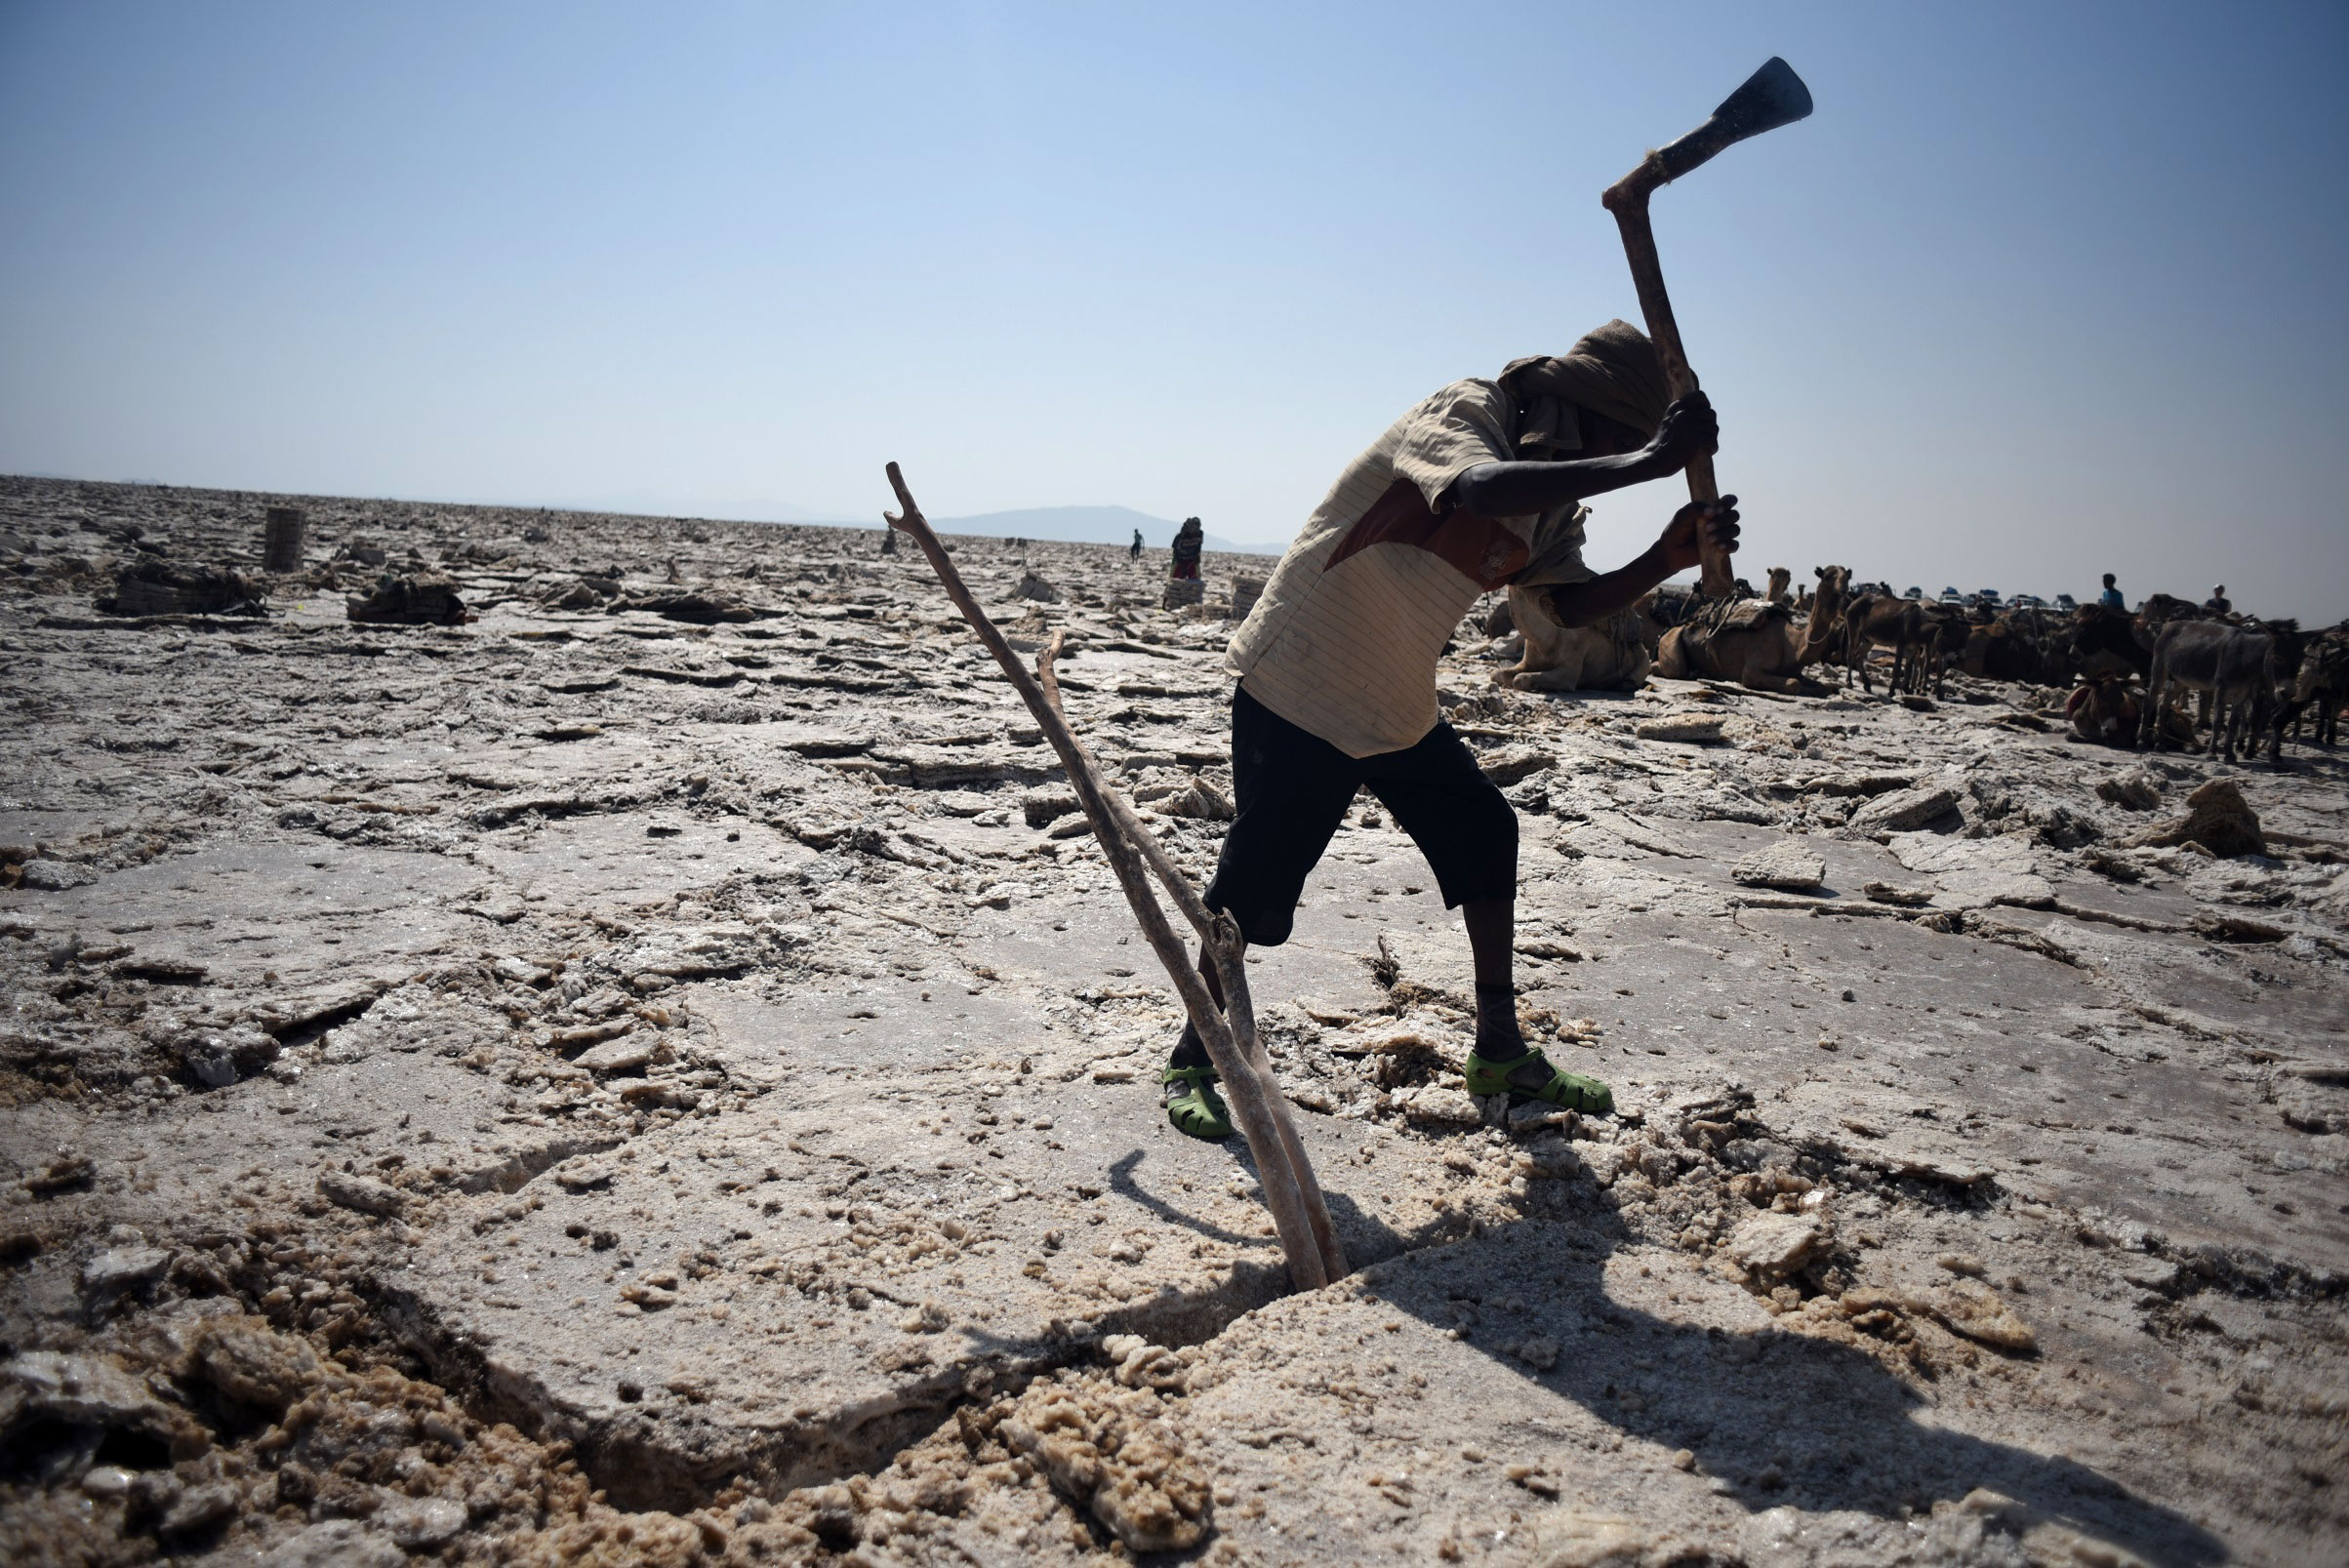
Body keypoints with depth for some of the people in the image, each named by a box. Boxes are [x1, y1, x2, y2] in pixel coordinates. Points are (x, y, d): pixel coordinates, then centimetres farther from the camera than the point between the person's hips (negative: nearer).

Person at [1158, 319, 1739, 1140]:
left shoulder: (1547, 490, 7)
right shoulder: (1461, 415, -21)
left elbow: (1575, 603, 8)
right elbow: (1480, 492, -44)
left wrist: (1668, 556, -9)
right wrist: (1644, 462, -43)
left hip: (1398, 706, 9)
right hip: (1298, 690, -9)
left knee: (1485, 836, 10)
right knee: (1253, 883, -4)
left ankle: (1500, 1053, 22)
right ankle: (1191, 1062, 17)